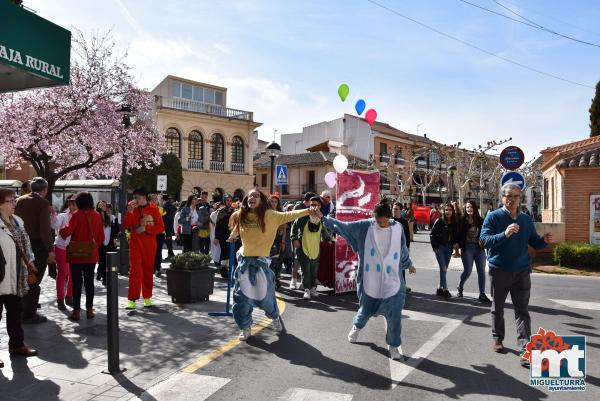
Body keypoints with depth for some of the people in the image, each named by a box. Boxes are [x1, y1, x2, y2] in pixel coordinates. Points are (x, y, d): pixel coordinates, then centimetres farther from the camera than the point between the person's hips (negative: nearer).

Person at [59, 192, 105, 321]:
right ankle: (89, 309, 13)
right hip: (91, 255, 3)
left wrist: (61, 231, 4)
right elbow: (101, 237, 5)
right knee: (89, 281, 10)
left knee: (77, 282, 3)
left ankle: (76, 311, 5)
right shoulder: (97, 215, 2)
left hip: (77, 254, -3)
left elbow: (67, 231, -17)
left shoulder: (77, 215, -11)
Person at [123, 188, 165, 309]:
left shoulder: (153, 209, 0)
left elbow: (161, 227, -4)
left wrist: (145, 228, -14)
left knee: (148, 270, 7)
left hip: (149, 244, 0)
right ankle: (132, 299, -3)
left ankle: (147, 297, 18)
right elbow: (126, 226, -2)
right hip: (135, 243, 1)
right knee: (134, 270, -5)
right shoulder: (132, 209, 6)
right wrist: (130, 212, -12)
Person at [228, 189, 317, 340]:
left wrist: (307, 211, -26)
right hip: (244, 261, 3)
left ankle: (275, 317, 39)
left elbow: (288, 215, -18)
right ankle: (246, 328, 23)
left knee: (266, 295, 7)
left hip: (261, 261, -2)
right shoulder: (240, 216, 0)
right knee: (242, 297, 4)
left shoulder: (269, 215, -10)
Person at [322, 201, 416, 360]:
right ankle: (357, 326, 51)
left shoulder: (398, 228, -4)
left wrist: (408, 264, 27)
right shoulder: (364, 226, -9)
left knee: (394, 314, -4)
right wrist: (323, 218, -6)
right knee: (366, 309, 17)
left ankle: (394, 345, 19)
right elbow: (342, 225, -3)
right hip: (370, 281, 0)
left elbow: (403, 249, 13)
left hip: (392, 281, 1)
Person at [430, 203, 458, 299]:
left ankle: (440, 288, 19)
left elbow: (455, 236, 12)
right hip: (440, 247, -4)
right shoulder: (439, 221, -6)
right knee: (443, 268, -10)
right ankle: (445, 289, -8)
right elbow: (432, 234, -5)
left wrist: (454, 246, 1)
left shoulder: (454, 223, 5)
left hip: (448, 248, 4)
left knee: (444, 269, 9)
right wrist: (435, 247, -9)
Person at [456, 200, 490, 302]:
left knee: (481, 271, 2)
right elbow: (459, 234, -1)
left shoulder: (480, 220, 4)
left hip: (479, 248, 3)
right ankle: (460, 288, 26)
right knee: (467, 271, -1)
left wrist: (482, 242, -8)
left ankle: (482, 294, 9)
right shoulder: (463, 220, -2)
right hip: (467, 248, -3)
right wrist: (460, 245, -8)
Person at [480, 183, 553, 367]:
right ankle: (498, 339, 31)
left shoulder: (526, 219, 6)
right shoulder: (493, 217, -7)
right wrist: (505, 234, -31)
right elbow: (485, 240, -16)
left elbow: (534, 243, 12)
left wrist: (544, 240, -10)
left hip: (522, 271, 2)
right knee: (497, 307, 13)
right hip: (499, 270, -2)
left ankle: (525, 349, -3)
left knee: (522, 310, -1)